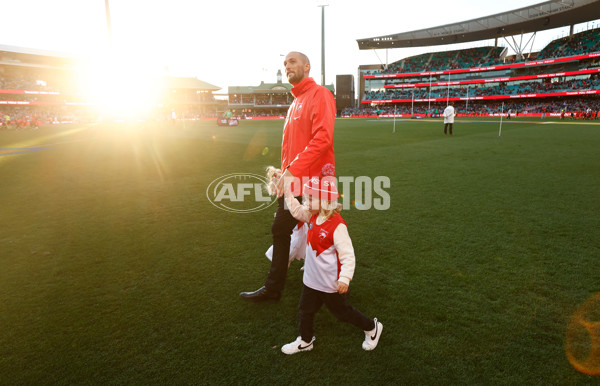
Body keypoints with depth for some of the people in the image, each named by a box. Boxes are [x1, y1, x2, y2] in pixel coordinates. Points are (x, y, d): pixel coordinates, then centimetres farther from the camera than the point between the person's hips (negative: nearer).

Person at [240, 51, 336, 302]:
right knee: (280, 231, 14)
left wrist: (292, 171, -25)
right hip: (292, 183, 9)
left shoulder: (319, 95, -9)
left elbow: (322, 138, -23)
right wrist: (284, 173, 14)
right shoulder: (295, 103, 19)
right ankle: (273, 289, 29)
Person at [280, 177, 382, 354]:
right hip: (312, 279, 7)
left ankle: (372, 328, 38)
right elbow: (297, 210, 13)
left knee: (342, 311, 14)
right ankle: (305, 341, 41)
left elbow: (347, 255, -25)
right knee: (306, 310, 18)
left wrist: (345, 278, -28)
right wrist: (288, 193, 3)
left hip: (331, 283, -7)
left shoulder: (337, 225, -27)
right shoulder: (314, 216, -4)